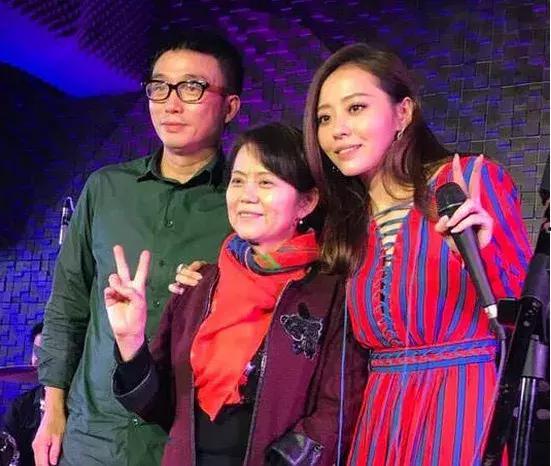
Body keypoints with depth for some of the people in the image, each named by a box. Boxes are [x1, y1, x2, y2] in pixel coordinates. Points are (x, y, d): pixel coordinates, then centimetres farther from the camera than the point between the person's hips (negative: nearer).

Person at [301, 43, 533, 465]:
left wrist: (480, 255, -25)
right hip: (382, 415, 5)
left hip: (468, 403, -5)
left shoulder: (472, 179, -6)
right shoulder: (345, 224, 9)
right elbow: (364, 339, 11)